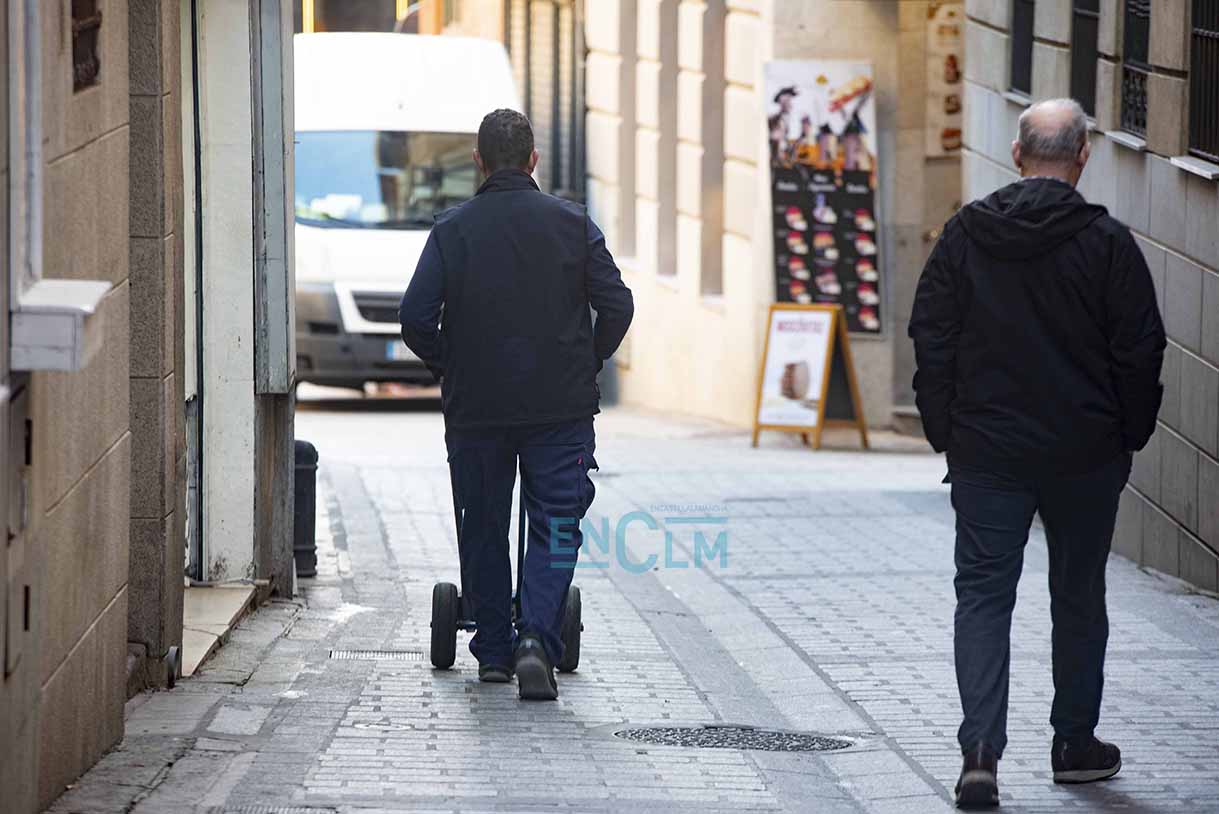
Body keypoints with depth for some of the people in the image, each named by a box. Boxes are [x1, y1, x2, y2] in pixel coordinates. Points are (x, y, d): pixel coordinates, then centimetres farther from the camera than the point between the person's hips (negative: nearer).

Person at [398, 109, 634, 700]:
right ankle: (536, 638, -17)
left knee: (482, 531, 14)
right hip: (561, 407, 0)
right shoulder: (573, 224, -1)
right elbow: (616, 306, -5)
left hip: (474, 408, 1)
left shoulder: (453, 229, -2)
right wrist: (586, 366, 10)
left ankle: (493, 651, 19)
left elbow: (415, 318, -9)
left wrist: (450, 368, 8)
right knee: (556, 527, 2)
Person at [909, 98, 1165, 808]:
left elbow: (931, 338, 1)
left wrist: (947, 432, 8)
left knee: (982, 595, 2)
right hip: (1086, 456, -1)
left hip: (987, 453, 1)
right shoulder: (1107, 242, -8)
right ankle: (1076, 744, 24)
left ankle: (981, 751, -12)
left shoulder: (966, 234, -2)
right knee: (1079, 595, 14)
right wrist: (1130, 435, 7)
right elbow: (1140, 350, -6)